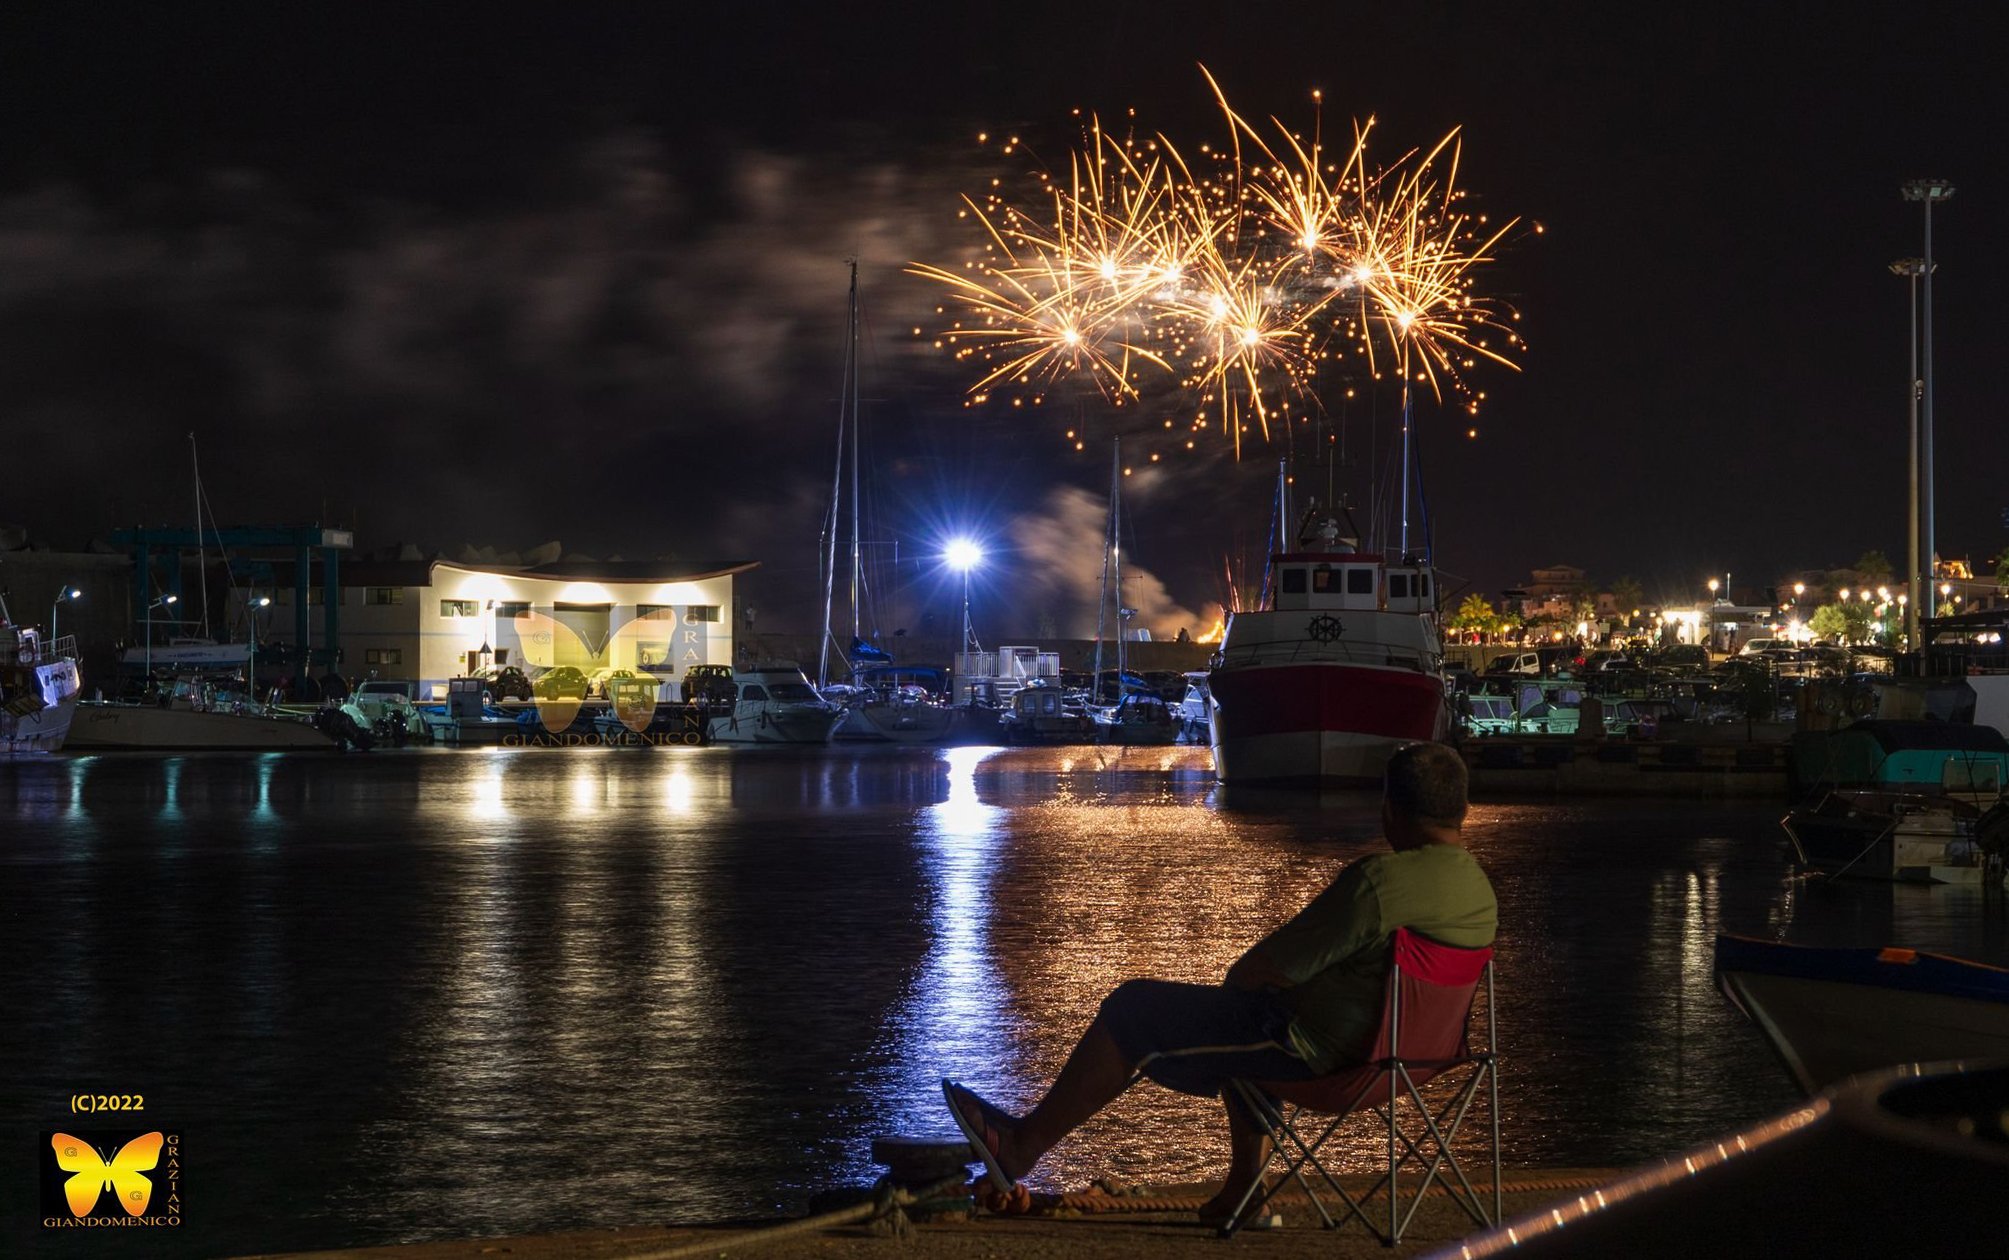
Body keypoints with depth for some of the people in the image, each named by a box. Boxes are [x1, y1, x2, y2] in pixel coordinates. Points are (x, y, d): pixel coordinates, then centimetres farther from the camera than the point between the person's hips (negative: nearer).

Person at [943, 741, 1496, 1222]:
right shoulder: (1482, 891, -1)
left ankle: (1025, 1144, 17)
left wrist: (1236, 980, 4)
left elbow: (1261, 968, -21)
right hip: (1383, 1045, 9)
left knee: (1133, 1010, 4)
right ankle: (1244, 1187, 36)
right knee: (1248, 1017, 37)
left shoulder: (1378, 882, -28)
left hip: (1314, 1049, -8)